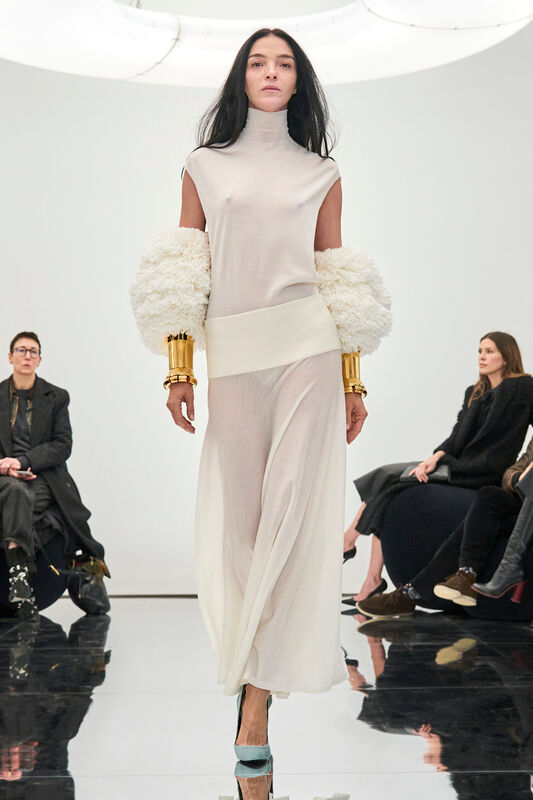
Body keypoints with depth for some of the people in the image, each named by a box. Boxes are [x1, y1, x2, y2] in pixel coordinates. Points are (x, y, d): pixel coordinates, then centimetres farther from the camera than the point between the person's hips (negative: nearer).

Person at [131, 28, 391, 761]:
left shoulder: (321, 173, 12)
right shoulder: (204, 166, 12)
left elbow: (338, 283, 11)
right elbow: (181, 276, 7)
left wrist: (353, 381, 7)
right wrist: (179, 370, -1)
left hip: (308, 352, 0)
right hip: (231, 359, 1)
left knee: (292, 507, -6)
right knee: (239, 510, 2)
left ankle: (258, 694, -2)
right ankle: (258, 662, 20)